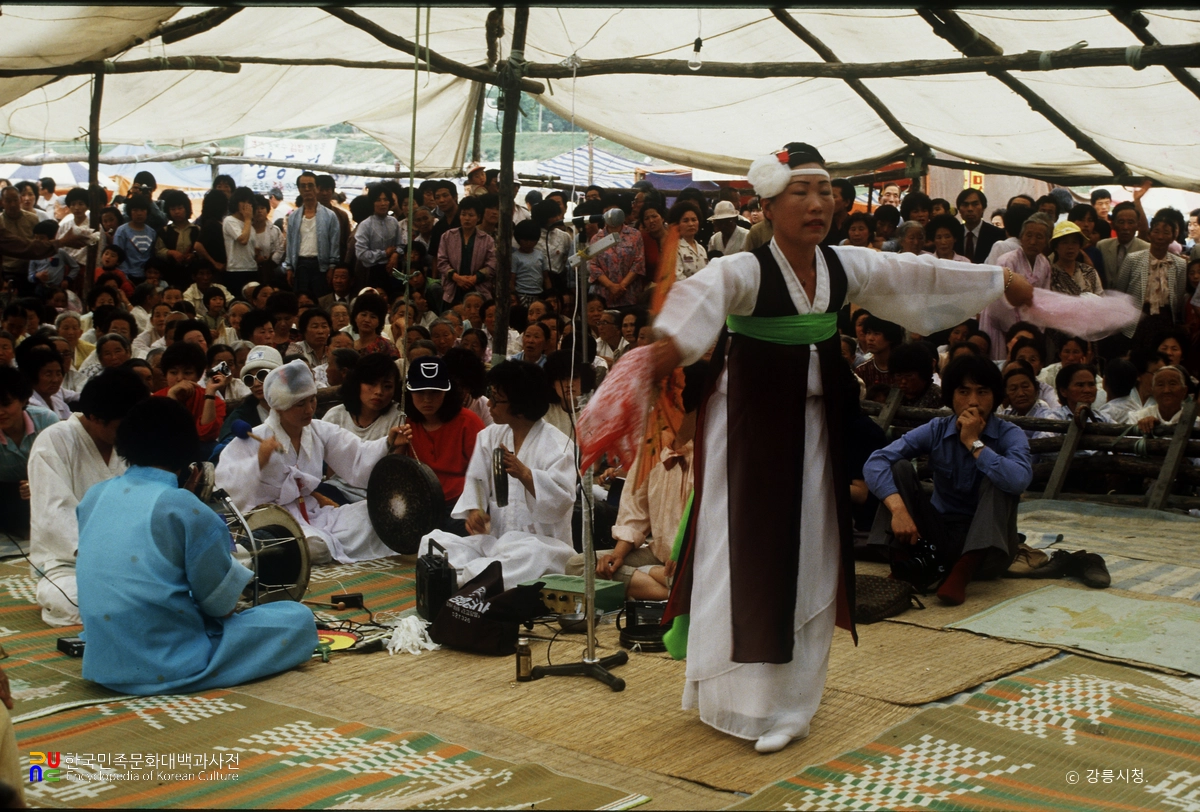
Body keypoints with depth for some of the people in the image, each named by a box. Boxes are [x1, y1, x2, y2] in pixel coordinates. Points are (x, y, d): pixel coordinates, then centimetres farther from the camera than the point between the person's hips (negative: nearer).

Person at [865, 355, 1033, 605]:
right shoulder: (936, 431, -3)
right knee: (900, 467, -12)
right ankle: (901, 566, -24)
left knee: (997, 481, -26)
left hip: (986, 545, -2)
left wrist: (973, 442, -23)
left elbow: (1020, 480, -33)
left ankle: (961, 575, -35)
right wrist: (898, 509, -34)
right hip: (939, 536, 2)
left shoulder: (1009, 435, -8)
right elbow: (876, 462, -17)